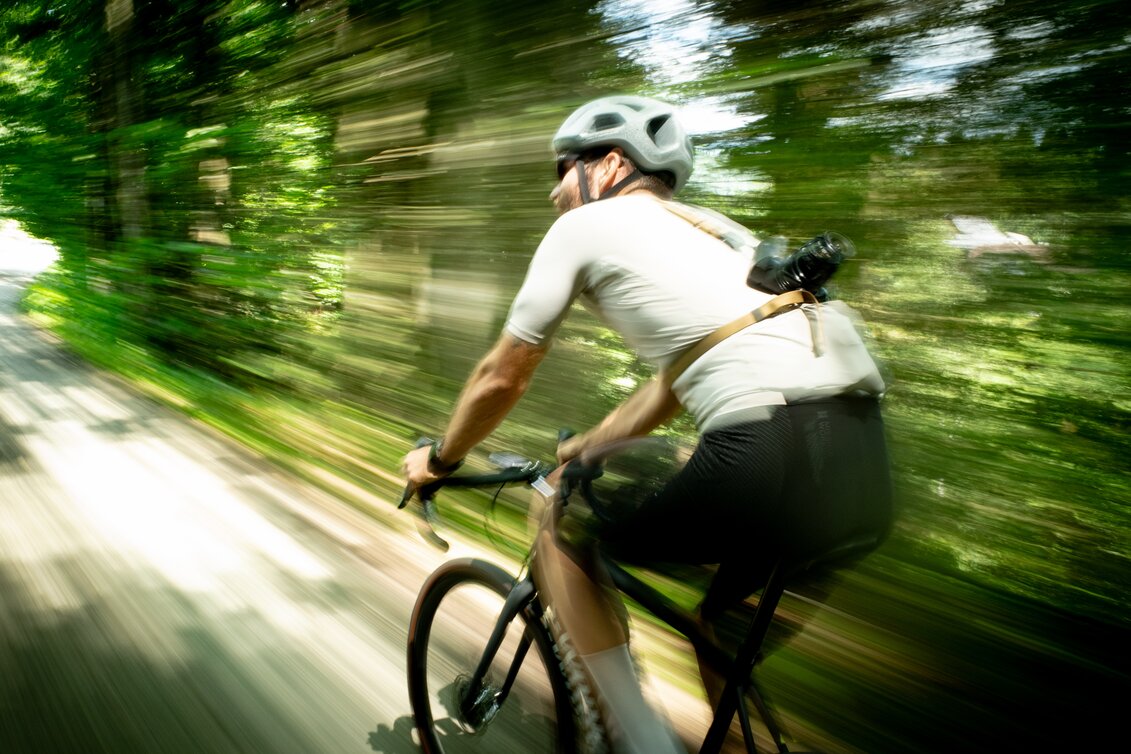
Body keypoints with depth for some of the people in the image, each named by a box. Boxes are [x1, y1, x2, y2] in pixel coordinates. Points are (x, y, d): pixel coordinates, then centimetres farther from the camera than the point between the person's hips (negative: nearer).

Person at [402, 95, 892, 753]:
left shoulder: (584, 226, 9)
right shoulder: (708, 228, 29)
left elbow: (502, 378, 13)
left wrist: (437, 461, 29)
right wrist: (586, 446, 45)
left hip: (773, 453, -8)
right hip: (866, 461, 9)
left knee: (562, 528, 14)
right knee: (724, 647, 29)